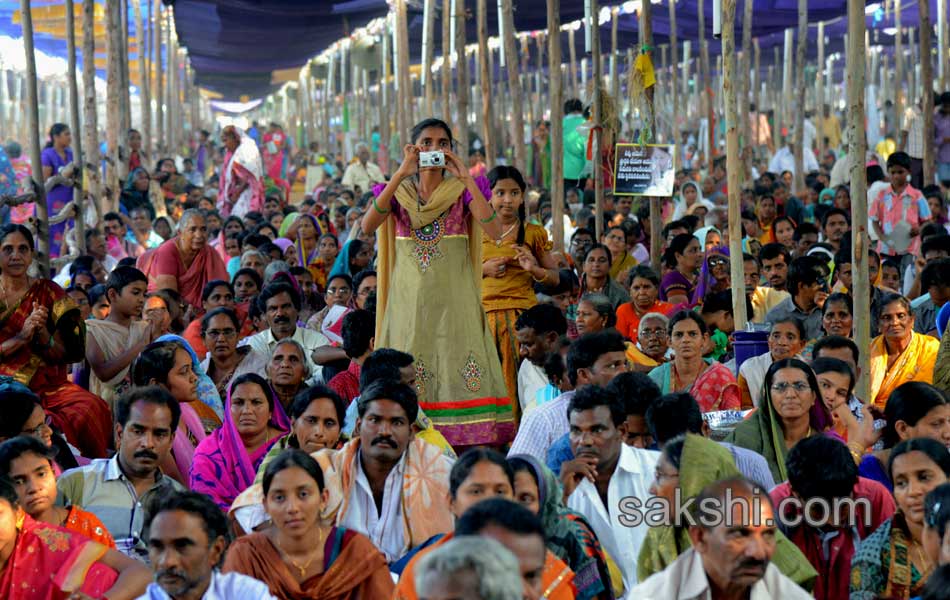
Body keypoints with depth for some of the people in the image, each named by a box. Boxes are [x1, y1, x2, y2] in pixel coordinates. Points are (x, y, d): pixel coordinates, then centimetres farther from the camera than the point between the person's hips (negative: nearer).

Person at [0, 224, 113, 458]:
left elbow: (65, 355, 6)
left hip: (49, 385, 2)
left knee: (91, 408, -29)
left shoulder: (48, 292, 10)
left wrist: (42, 335, -13)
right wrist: (20, 338, -14)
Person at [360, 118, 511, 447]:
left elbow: (495, 231, -13)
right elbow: (367, 226, -13)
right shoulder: (398, 191, 8)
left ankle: (465, 445, -6)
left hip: (453, 300, -1)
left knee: (458, 371, -8)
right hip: (409, 300, 1)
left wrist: (466, 178, -16)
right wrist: (400, 174, -16)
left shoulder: (463, 190, 5)